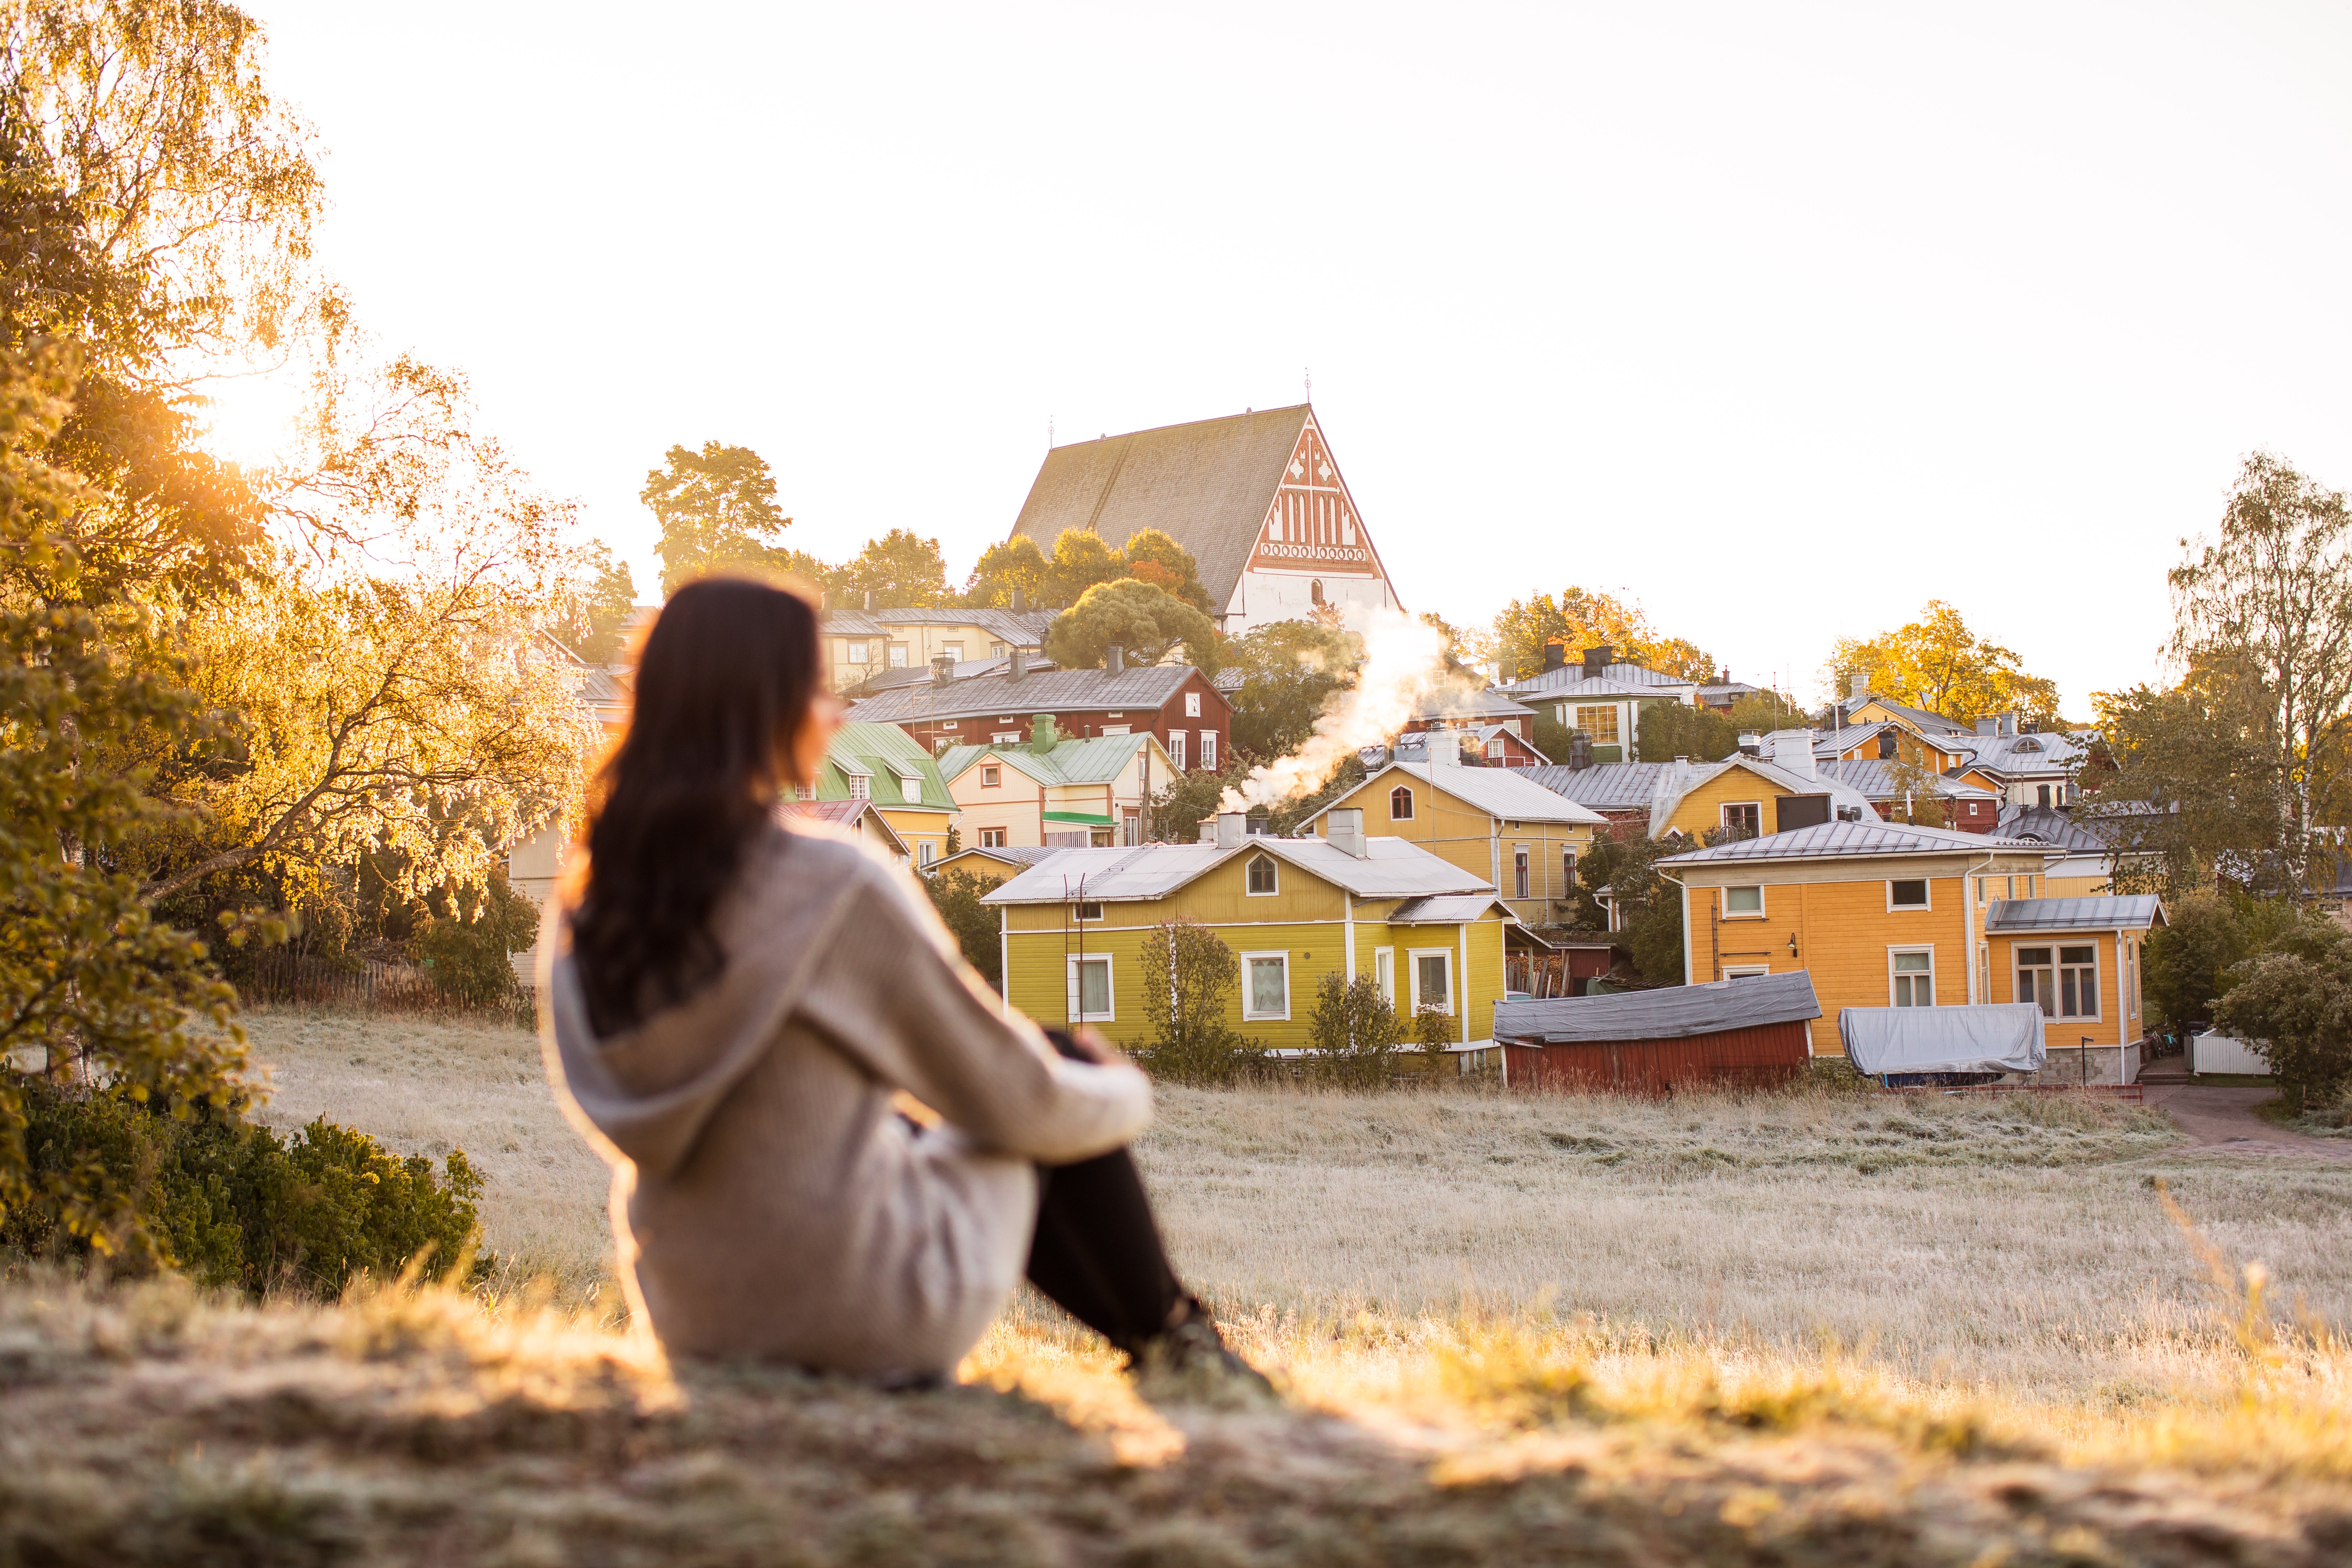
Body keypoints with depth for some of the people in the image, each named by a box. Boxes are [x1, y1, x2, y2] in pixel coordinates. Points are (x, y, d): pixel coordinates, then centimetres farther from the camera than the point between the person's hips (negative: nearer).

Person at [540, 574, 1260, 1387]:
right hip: (868, 1315, -6)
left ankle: (1148, 1331, 43)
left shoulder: (590, 907, -3)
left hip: (689, 1313, 7)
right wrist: (1125, 1092, 13)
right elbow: (1018, 1099, -10)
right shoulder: (835, 886, -21)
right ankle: (1168, 1330, 35)